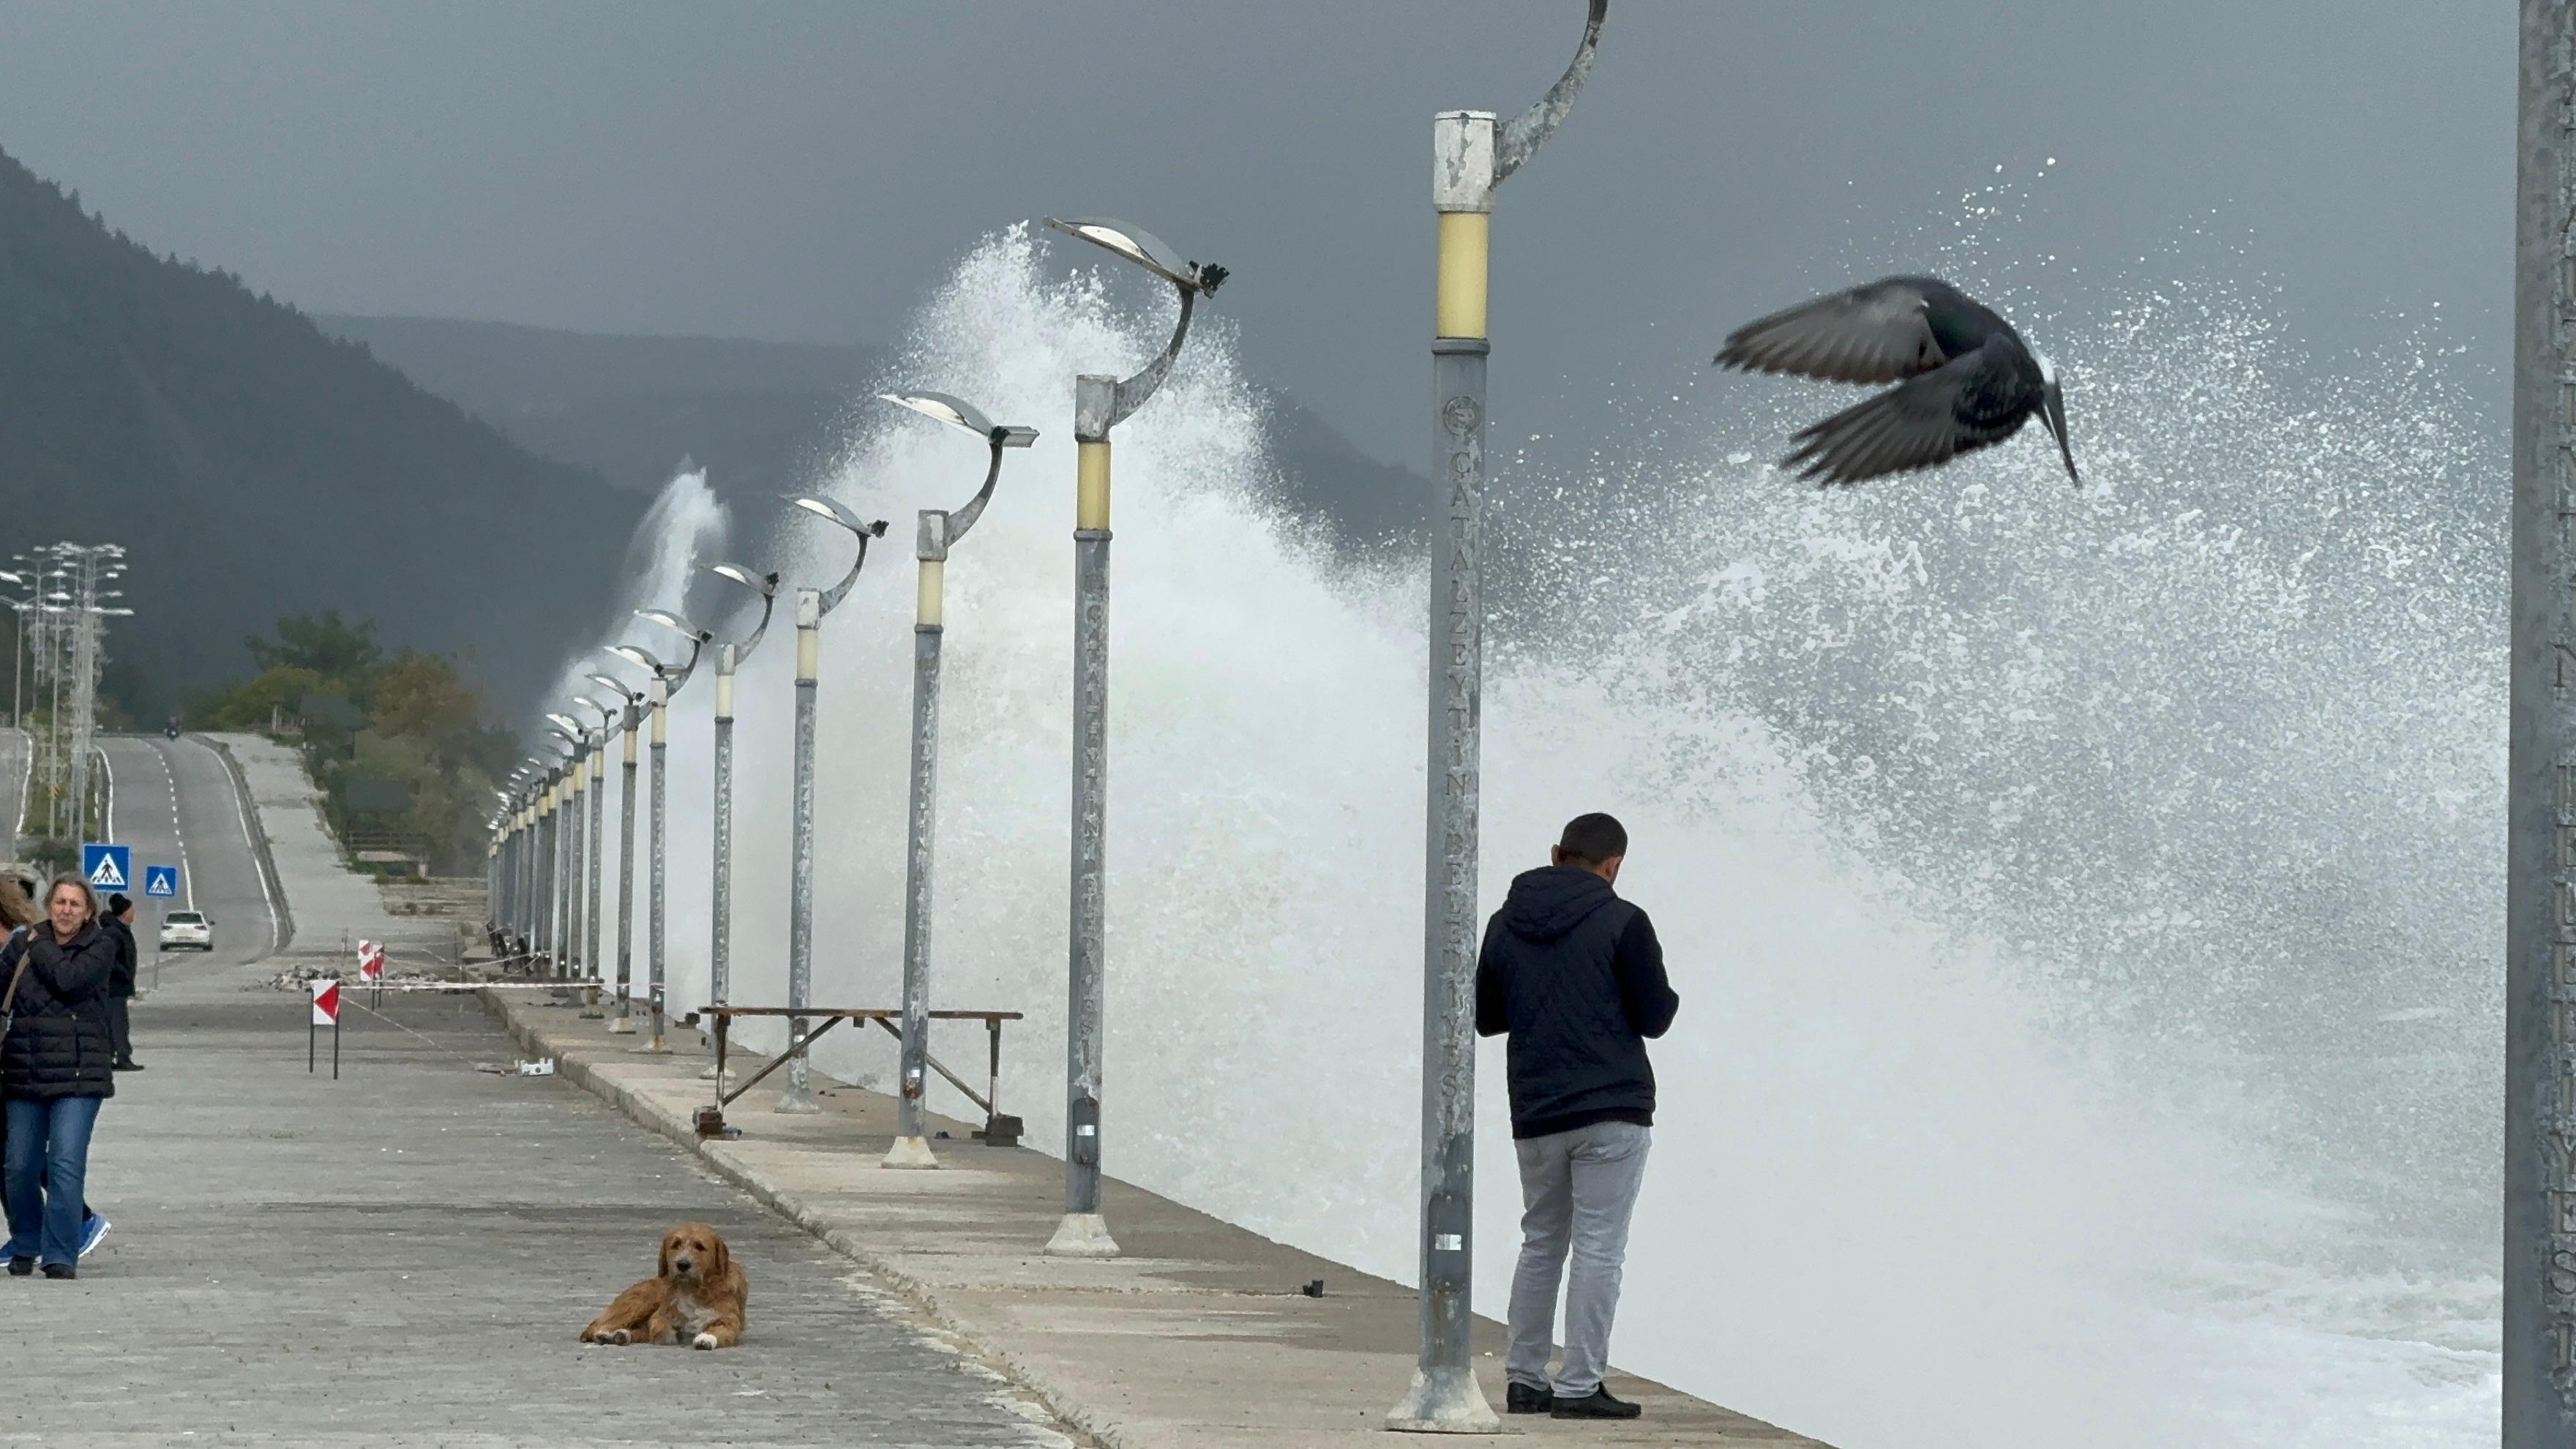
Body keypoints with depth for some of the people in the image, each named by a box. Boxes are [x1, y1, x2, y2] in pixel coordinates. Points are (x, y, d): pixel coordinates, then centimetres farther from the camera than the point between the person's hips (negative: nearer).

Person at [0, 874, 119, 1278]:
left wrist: (40, 948, -2)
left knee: (66, 1165, -13)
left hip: (78, 1075, -4)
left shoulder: (101, 948, -1)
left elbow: (69, 979, -17)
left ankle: (60, 1256, -8)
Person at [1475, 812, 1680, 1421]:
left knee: (1541, 1244, 16)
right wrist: (1667, 997, 15)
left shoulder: (1505, 925, 8)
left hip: (1534, 1115, 5)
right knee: (1598, 1247, -3)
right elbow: (1654, 1017, -6)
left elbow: (1486, 1018, 15)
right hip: (1611, 1110, -5)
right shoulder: (1622, 923, -7)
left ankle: (1524, 1379, 16)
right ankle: (1579, 1385, -5)